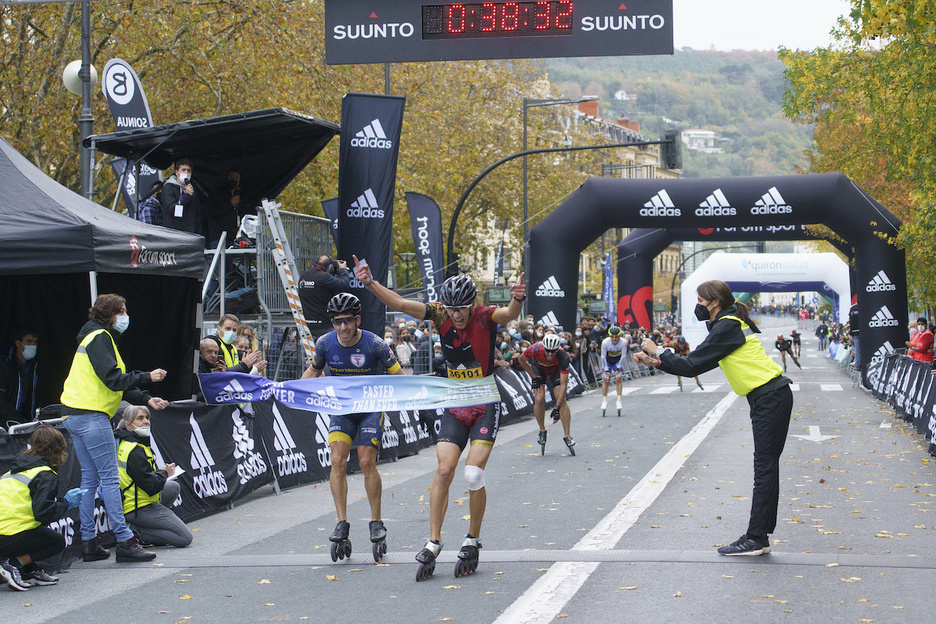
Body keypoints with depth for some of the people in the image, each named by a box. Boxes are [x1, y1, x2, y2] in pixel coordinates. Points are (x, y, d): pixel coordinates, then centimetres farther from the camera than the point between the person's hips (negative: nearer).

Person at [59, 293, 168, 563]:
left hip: (75, 416, 10)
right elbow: (112, 379, -20)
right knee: (110, 479, -9)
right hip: (92, 417, -10)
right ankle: (125, 542, -8)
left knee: (90, 479, 11)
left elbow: (116, 381, 21)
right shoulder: (100, 338, -11)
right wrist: (147, 377, -11)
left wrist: (146, 399, 14)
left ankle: (89, 541, 13)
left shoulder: (96, 337, 21)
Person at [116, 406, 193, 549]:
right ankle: (139, 532, -9)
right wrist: (164, 473, -4)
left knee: (174, 487, 31)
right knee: (185, 538, -11)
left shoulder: (123, 443, 7)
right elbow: (151, 486, -24)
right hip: (141, 509, -10)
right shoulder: (135, 451, -22)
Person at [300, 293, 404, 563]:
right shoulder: (325, 343, -11)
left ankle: (376, 523, 6)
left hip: (371, 408, -3)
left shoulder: (374, 344, -21)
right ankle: (342, 524, -11)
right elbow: (314, 371, 8)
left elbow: (397, 375, -13)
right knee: (338, 460, -13)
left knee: (367, 463, -11)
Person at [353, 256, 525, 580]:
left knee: (473, 474, -12)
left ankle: (472, 541, 6)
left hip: (485, 407, -3)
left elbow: (509, 314, -37)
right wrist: (370, 283, -27)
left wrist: (517, 300, -60)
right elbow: (400, 304, -13)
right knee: (444, 471, -8)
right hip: (454, 408, 3)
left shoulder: (485, 317, -15)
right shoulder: (441, 314, -6)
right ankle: (433, 544, -4)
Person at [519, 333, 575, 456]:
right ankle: (542, 431, 3)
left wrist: (558, 407, -39)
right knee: (539, 399, -17)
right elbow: (522, 360, -14)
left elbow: (563, 385, -36)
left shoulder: (563, 357, -38)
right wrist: (534, 377, -14)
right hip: (538, 367, 1)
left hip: (555, 369, 0)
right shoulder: (535, 349, -37)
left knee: (561, 400, -16)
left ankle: (567, 436, -10)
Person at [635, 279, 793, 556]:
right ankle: (761, 534, 15)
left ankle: (756, 539, -9)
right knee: (766, 467, 11)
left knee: (765, 468, -9)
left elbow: (692, 365, -16)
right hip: (771, 398, 10)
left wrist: (658, 351, -4)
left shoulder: (727, 327, -15)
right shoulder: (730, 324, 16)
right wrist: (657, 362, 12)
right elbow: (698, 364, 18)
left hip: (770, 397, -10)